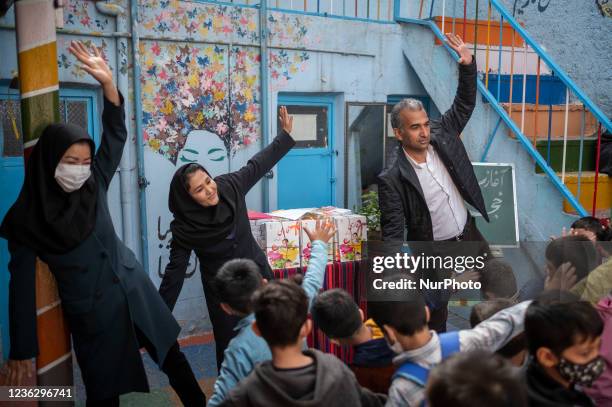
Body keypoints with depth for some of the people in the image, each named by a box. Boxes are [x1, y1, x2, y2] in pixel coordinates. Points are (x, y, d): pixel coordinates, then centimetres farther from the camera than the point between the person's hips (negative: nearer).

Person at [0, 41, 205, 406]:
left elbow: (116, 135, -9)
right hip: (92, 309, -3)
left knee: (172, 355, 15)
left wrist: (108, 83, -23)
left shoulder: (94, 185, -4)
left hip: (135, 289, 4)